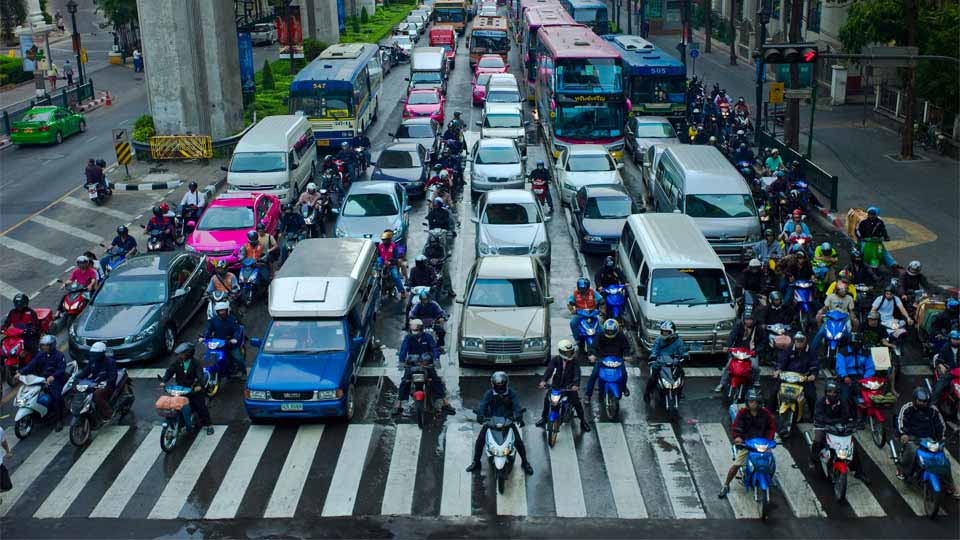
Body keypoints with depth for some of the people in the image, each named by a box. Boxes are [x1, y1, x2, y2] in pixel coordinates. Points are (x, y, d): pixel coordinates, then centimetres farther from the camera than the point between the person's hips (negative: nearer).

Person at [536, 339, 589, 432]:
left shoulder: (574, 361, -10)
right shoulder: (556, 359, -7)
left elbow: (577, 373, -21)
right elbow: (549, 369, -20)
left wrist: (576, 384, -40)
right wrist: (543, 381, -37)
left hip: (569, 385, -1)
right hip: (556, 384, 1)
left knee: (576, 402, -9)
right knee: (546, 399, -7)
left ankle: (582, 421, 11)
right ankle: (544, 418, 15)